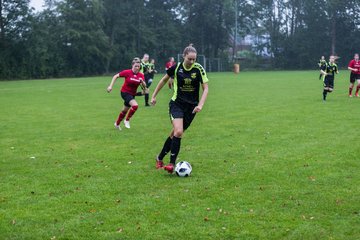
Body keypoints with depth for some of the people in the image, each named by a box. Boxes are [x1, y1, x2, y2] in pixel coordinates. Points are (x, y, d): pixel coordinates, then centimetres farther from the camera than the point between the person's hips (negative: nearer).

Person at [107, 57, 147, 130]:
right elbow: (115, 76, -9)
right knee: (135, 105, -27)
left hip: (132, 94, 6)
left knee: (125, 110, 20)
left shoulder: (141, 75, -7)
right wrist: (111, 86, -14)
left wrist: (142, 82, -31)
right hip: (125, 92, -6)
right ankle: (127, 120, -7)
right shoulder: (127, 72, -18)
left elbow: (144, 87, -11)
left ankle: (117, 123, 42)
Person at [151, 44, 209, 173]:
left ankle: (160, 158, 26)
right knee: (178, 131, -22)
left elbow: (206, 88, -6)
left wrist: (200, 105, -19)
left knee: (175, 133, 8)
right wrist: (154, 96, 13)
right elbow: (164, 80, 9)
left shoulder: (199, 69, -9)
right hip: (177, 103, -2)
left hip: (191, 107, 2)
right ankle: (172, 163, -14)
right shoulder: (176, 67, -7)